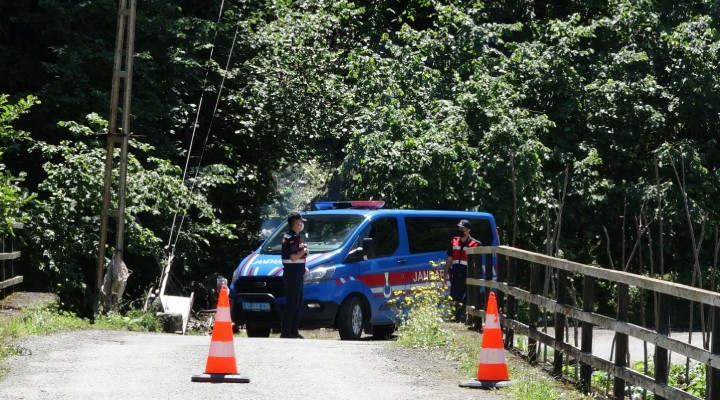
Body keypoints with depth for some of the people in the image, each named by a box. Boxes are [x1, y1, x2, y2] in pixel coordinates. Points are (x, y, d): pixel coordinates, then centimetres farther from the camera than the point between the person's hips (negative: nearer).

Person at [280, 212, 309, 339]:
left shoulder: (295, 238, 19)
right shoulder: (291, 238, -14)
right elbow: (294, 257, -23)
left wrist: (303, 267, 18)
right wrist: (304, 251, -7)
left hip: (297, 274, 11)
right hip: (292, 275, -11)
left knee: (297, 304, 13)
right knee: (292, 304, -10)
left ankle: (294, 331, 17)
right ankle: (285, 332, -8)